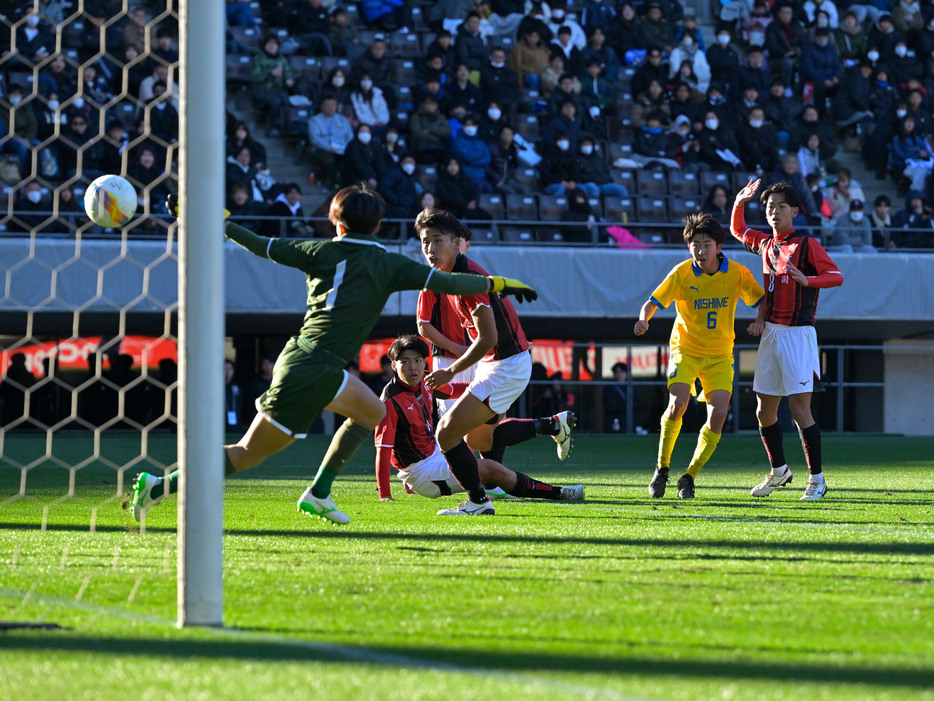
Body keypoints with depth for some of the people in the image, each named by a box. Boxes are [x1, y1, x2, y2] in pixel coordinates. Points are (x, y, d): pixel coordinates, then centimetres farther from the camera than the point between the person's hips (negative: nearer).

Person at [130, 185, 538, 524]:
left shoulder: (323, 253, 9)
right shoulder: (387, 265, -1)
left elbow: (263, 246, 12)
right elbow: (446, 284, -4)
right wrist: (500, 284, 7)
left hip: (298, 357, 7)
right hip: (314, 372, -7)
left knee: (372, 412, 25)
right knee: (247, 454, -1)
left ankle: (318, 494, 18)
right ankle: (160, 487, -9)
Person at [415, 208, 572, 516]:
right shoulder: (452, 275, 8)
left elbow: (488, 338, -24)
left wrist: (450, 372, -15)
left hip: (506, 368, -10)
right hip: (494, 363, 10)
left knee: (447, 433, -12)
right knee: (476, 439, 23)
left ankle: (478, 502, 1)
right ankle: (555, 425, 30)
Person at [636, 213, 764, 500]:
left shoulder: (736, 273, -8)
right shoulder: (681, 273, -12)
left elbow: (762, 301, 3)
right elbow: (653, 303, -11)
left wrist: (759, 322, -18)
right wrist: (643, 319, -33)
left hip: (720, 354, 2)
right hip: (685, 348, -2)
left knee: (718, 414, -15)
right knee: (677, 404, -23)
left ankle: (689, 477, 2)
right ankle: (661, 470, -3)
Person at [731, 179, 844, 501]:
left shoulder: (807, 245, -7)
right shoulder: (765, 243, 13)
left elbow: (837, 276, -15)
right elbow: (737, 230, 31)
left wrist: (806, 280, -31)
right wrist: (739, 203, 14)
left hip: (798, 334, -7)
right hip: (771, 333, 7)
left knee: (799, 409, -12)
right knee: (764, 410, 10)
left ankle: (817, 479, -7)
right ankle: (779, 471, 28)